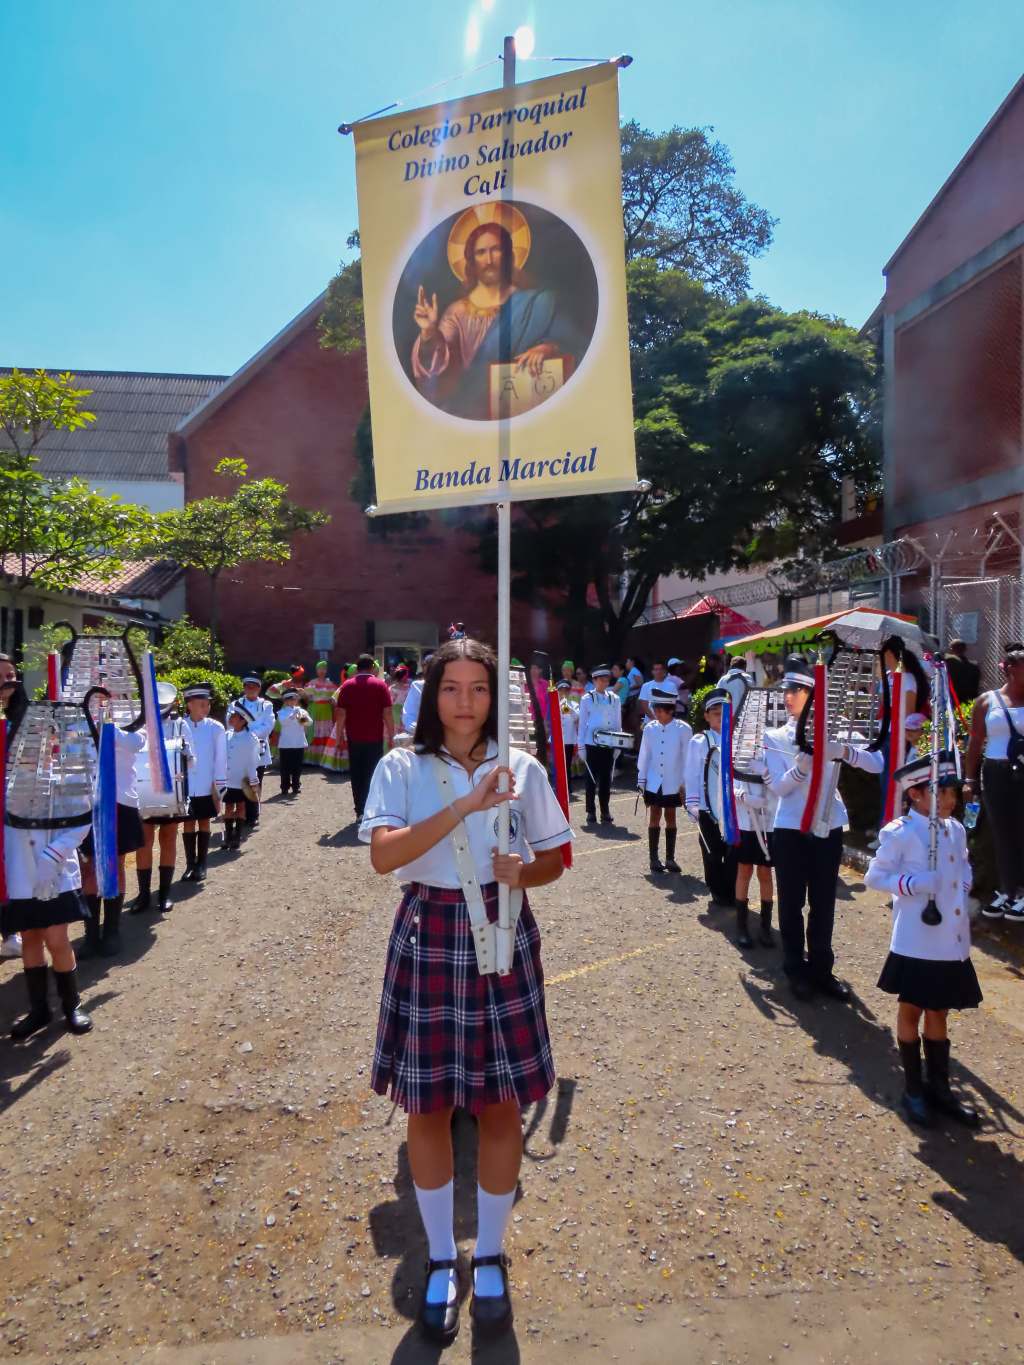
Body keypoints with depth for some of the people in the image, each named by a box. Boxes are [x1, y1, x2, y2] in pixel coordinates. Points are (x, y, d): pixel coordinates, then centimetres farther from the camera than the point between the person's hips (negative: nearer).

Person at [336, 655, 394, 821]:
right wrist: (391, 736, 0)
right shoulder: (380, 685, -3)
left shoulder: (347, 686, 2)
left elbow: (341, 713, -2)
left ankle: (360, 811, 10)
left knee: (357, 775, 9)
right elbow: (387, 713, -7)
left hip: (354, 738, 2)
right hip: (375, 738, -1)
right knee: (372, 775, 5)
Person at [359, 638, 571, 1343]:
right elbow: (383, 854, -18)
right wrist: (463, 807, -26)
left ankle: (491, 1258, 33)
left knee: (501, 1105, 9)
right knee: (428, 1106, 10)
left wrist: (523, 871, -15)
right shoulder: (401, 769, -4)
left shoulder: (523, 768, 0)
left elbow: (556, 859, 7)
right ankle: (441, 1261, 33)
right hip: (428, 937, -1)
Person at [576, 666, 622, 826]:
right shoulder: (587, 699, 1)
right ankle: (591, 812, 10)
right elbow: (582, 724, 1)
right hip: (592, 744, -2)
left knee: (606, 778, 6)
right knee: (591, 778, 3)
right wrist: (581, 746, -3)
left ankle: (605, 812, 14)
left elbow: (618, 723, 10)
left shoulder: (614, 699, 8)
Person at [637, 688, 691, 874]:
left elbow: (687, 758, -5)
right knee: (654, 817, 4)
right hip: (653, 782, 2)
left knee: (670, 817, 8)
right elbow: (644, 756, 5)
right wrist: (641, 780, 5)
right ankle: (654, 858, 11)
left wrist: (685, 783, -6)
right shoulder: (649, 729, 0)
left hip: (673, 784, -1)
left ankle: (670, 858, 16)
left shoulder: (683, 729, -8)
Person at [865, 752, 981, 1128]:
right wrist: (913, 884, -23)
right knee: (911, 1011, 9)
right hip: (915, 942, -6)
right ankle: (914, 1089, 23)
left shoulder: (956, 830, 6)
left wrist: (964, 891, 4)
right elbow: (874, 876, -10)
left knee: (938, 1013, 18)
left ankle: (939, 1087, 31)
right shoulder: (900, 833, -14)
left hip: (952, 942, 6)